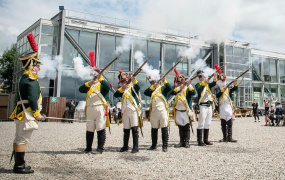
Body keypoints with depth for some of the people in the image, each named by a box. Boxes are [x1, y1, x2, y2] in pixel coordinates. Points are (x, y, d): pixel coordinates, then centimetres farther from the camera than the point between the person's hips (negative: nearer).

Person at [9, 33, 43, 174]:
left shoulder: (24, 78, 16)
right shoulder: (31, 79, -14)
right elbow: (32, 98, -21)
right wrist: (36, 113, -15)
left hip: (22, 113, 10)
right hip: (27, 114, -10)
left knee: (19, 139, 13)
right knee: (23, 139, -6)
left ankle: (18, 164, 22)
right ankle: (19, 166, -1)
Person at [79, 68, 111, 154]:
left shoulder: (102, 84, 10)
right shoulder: (89, 85, 23)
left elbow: (108, 87, -12)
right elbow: (80, 90, 8)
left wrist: (100, 79, -19)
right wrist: (88, 84, -5)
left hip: (100, 108, -5)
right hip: (90, 109, 5)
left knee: (101, 129, -6)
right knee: (89, 129, 8)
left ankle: (100, 148, -3)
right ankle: (88, 147, 15)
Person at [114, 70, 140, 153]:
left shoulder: (133, 87, 5)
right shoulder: (122, 90, 16)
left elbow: (138, 87, -20)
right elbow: (115, 95, -2)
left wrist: (134, 81, -39)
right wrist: (121, 89, -18)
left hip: (134, 111, -4)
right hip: (125, 112, 5)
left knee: (134, 129, -8)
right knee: (126, 130, 12)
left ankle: (135, 147, -6)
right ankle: (125, 146, 22)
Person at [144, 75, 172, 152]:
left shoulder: (163, 88, 8)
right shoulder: (151, 91, 19)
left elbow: (170, 88, -10)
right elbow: (145, 93, 0)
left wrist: (164, 81, -14)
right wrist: (152, 87, -2)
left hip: (162, 110, -4)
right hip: (154, 112, 5)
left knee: (164, 128, -4)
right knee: (154, 129, 10)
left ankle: (165, 146, 0)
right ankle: (153, 145, 20)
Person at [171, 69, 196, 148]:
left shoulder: (187, 89, 1)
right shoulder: (176, 89, 10)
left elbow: (193, 93, -18)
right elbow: (171, 92, -11)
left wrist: (190, 85, -25)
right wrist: (179, 88, -17)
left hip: (186, 111, -3)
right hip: (178, 111, 4)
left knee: (186, 127, 0)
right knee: (180, 127, 9)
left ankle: (186, 142, 6)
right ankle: (181, 142, 16)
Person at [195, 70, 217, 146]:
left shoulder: (208, 85, 15)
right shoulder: (198, 85, -3)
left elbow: (213, 84, -3)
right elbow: (199, 90, -23)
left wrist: (215, 77, -18)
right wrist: (204, 83, -28)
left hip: (209, 106, 7)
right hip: (202, 106, -7)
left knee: (207, 124, 10)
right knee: (201, 124, -7)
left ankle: (206, 140, 17)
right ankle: (199, 141, -4)